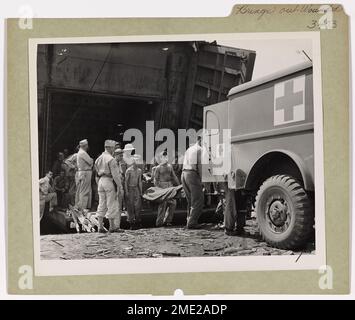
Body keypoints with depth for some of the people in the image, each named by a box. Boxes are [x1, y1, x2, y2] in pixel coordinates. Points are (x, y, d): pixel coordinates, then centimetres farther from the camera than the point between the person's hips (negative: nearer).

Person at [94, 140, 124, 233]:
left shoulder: (98, 159, 12)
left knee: (101, 204, 10)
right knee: (111, 205, 0)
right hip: (109, 181, -7)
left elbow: (97, 174, 15)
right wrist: (120, 186, -12)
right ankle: (112, 227, 5)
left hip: (101, 181, 8)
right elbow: (115, 174, -15)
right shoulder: (111, 159, -13)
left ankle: (100, 226, 10)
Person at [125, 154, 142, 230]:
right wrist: (126, 192, -13)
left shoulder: (139, 170, 8)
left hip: (136, 189, 5)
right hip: (130, 189, -5)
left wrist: (141, 191, 10)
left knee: (138, 205, -1)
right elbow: (125, 181, -7)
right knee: (130, 206, -1)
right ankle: (131, 222, 5)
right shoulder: (129, 170, -7)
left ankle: (137, 221, 9)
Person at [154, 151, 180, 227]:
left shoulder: (170, 166, 13)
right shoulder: (158, 168, -3)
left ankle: (167, 220, 11)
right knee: (163, 204, -6)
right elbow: (156, 179, -3)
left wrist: (179, 185, 17)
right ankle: (159, 222, 4)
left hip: (170, 186, 6)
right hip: (162, 186, -6)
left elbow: (174, 176, 19)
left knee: (173, 202, 0)